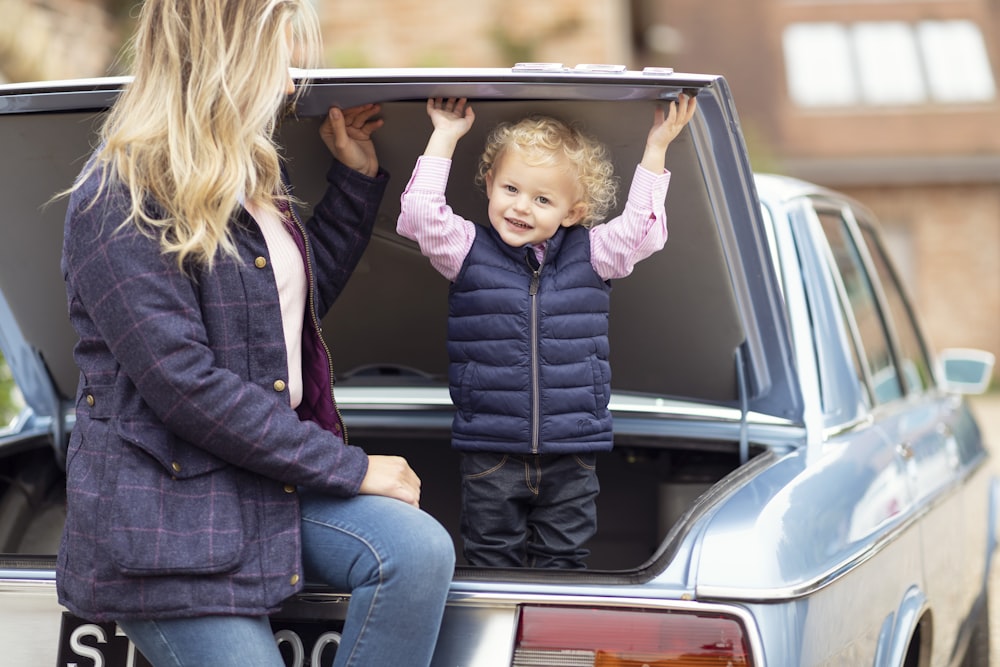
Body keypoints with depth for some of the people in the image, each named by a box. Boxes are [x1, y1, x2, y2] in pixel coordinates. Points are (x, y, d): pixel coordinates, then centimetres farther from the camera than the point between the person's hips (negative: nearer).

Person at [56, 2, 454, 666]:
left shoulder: (254, 180, 13)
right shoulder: (120, 201, -16)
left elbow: (305, 292, 30)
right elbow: (186, 385, -22)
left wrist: (357, 175, 23)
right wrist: (349, 468, -18)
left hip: (274, 472, 8)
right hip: (164, 508, -8)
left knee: (419, 549, -19)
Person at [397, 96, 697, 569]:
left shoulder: (589, 255, 4)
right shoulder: (469, 251, 0)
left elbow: (643, 229, -1)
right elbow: (419, 215, -9)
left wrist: (656, 148, -3)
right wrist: (445, 137, -6)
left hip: (571, 456, 1)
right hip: (490, 453, -1)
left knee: (563, 558, 11)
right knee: (492, 557, 7)